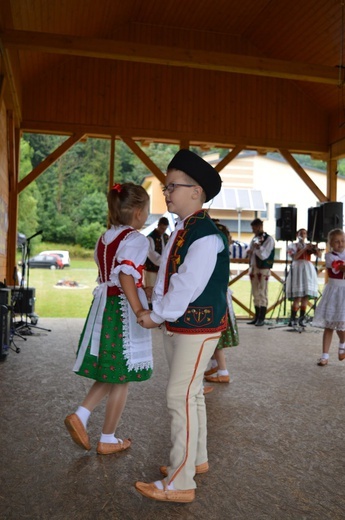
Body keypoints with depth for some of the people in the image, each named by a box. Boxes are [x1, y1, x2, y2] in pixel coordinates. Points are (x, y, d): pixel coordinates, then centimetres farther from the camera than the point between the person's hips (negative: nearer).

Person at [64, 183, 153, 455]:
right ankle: (108, 440, 18)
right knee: (121, 378, 6)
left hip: (103, 306, 8)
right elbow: (126, 276, -26)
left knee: (111, 374, 21)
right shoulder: (136, 239, -13)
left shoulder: (105, 238, 12)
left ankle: (80, 416, 10)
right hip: (124, 310, -8)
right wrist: (139, 311, -31)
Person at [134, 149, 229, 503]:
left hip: (197, 328, -10)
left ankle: (180, 483, 6)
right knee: (191, 394, 19)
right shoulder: (181, 230, 10)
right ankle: (197, 460, 36)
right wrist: (158, 312, 4)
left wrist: (157, 315, -13)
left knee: (180, 397, -6)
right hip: (177, 325, 10)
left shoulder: (205, 235, -20)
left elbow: (187, 286, -23)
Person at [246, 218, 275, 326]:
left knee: (262, 294, -4)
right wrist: (251, 250, -8)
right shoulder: (254, 238, 14)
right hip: (253, 268, 7)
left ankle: (261, 318, -1)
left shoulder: (268, 239, -8)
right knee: (256, 294, 10)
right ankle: (257, 317, 17)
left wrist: (257, 248, -20)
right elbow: (249, 251, 12)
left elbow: (263, 255, -15)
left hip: (263, 269, -7)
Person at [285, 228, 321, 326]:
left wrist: (316, 249, -17)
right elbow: (294, 257, -9)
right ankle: (293, 319, -8)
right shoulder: (293, 245, 8)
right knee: (297, 297, -11)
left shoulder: (310, 246, 17)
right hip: (297, 270, -4)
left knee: (306, 296, -1)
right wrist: (304, 249, -14)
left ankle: (301, 319, 4)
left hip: (308, 270, 4)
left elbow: (319, 255, 2)